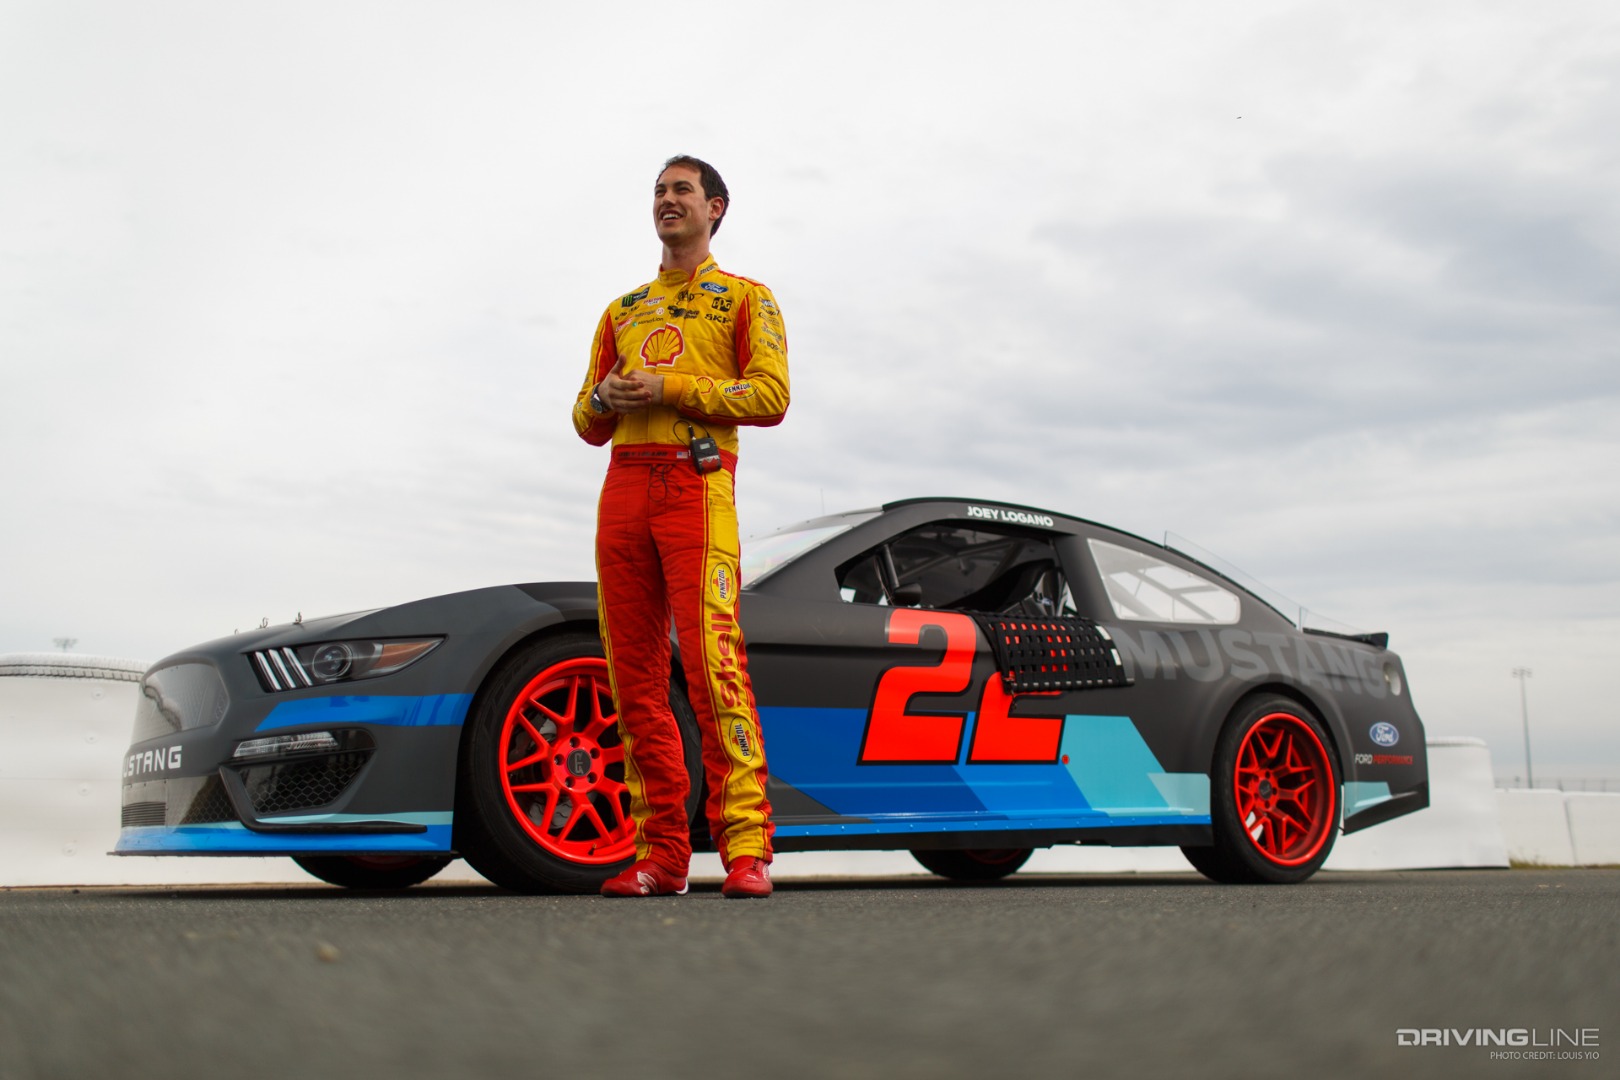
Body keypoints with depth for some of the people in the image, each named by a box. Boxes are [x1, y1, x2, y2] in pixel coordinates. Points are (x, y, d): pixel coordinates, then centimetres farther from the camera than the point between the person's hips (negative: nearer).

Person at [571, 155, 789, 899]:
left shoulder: (746, 298, 13)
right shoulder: (622, 311, 28)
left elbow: (770, 396, -3)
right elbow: (587, 423, 25)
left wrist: (670, 388, -10)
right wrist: (603, 398, 1)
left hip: (696, 483, -5)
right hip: (623, 489, 5)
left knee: (711, 658, -19)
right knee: (635, 673, -1)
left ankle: (745, 848, -18)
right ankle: (661, 853, 1)